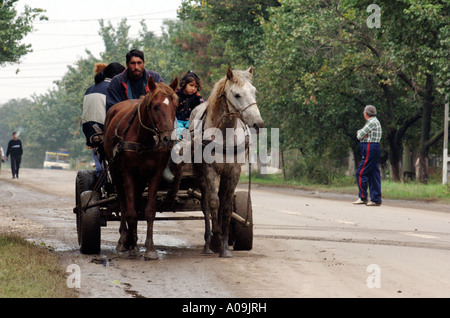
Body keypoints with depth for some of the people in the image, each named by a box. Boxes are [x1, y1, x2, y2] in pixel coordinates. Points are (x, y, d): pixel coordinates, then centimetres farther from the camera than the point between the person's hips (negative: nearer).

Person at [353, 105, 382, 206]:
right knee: (373, 175, 7)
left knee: (361, 173, -7)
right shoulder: (374, 121, 20)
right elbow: (359, 134, 16)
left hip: (370, 150, -10)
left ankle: (363, 198, -6)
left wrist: (360, 134, 7)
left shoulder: (372, 122, -12)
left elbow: (359, 136, -13)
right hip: (374, 150, 10)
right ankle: (376, 199, 6)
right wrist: (360, 133, -5)